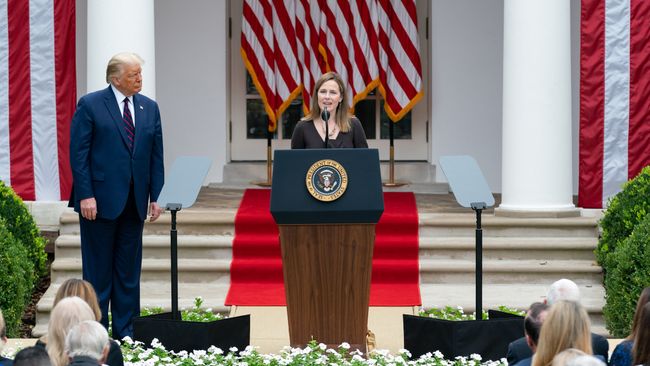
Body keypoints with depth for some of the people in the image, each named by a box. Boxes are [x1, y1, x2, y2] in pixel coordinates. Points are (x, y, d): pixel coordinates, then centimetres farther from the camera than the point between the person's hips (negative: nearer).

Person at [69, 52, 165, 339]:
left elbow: (156, 156, 11)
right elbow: (78, 154, -8)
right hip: (100, 201, -5)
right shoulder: (90, 105, -5)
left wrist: (156, 197, 4)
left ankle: (125, 331, 16)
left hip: (134, 202, 5)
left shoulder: (150, 108, 10)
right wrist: (86, 195, -14)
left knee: (129, 271, 9)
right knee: (98, 270, 3)